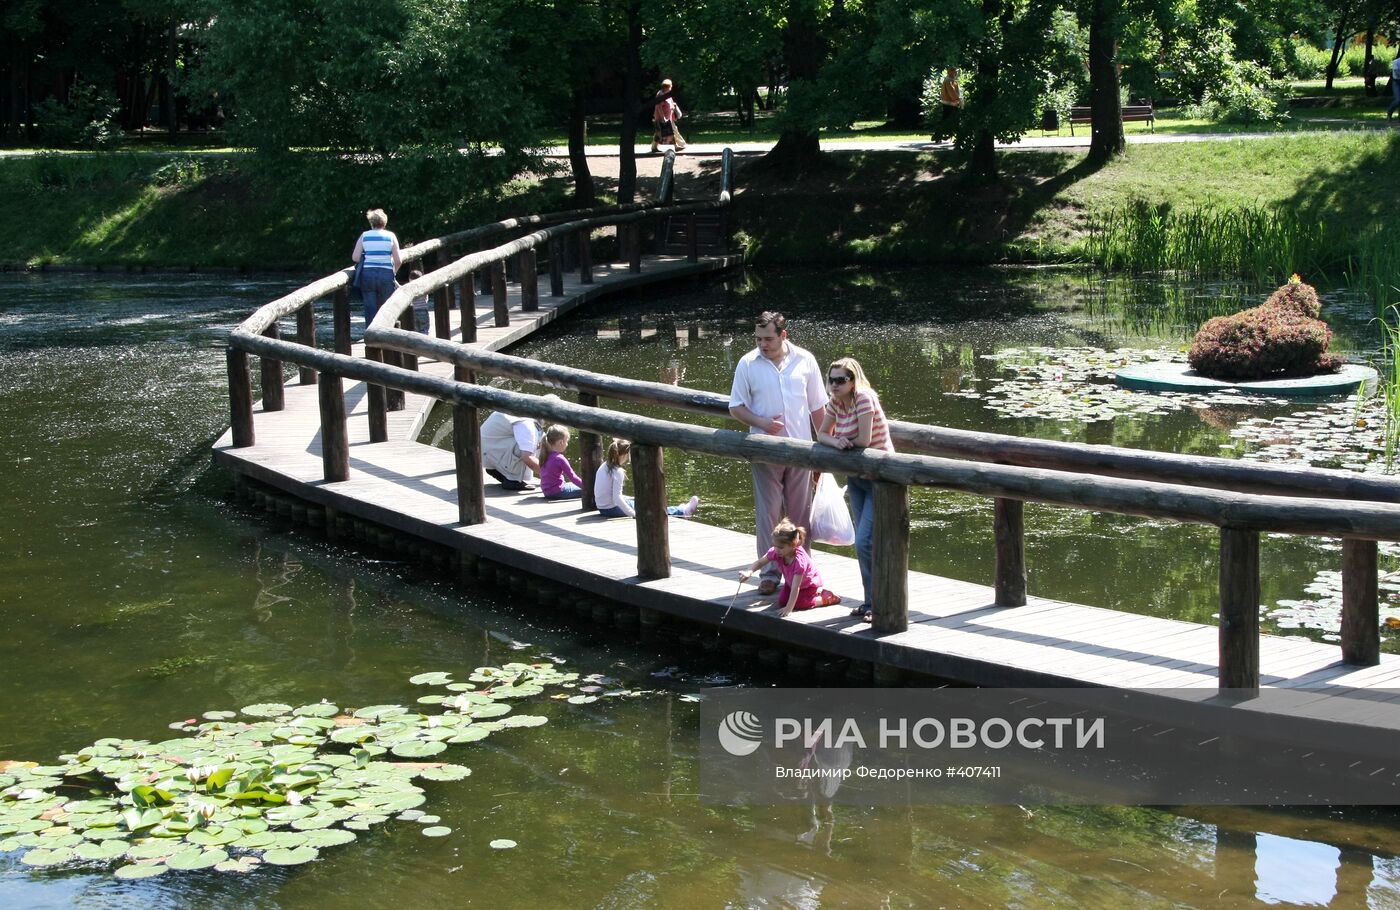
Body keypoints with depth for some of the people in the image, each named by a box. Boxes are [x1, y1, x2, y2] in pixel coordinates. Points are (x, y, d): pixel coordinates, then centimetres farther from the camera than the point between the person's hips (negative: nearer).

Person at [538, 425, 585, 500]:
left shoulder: (545, 456, 6)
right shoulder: (559, 458, -19)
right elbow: (572, 477, -16)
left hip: (547, 492, 9)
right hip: (557, 492, -9)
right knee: (584, 490, -7)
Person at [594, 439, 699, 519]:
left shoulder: (604, 466, 4)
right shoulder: (618, 472, -23)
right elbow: (617, 498, -28)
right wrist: (634, 514, -26)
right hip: (613, 509, -10)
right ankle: (683, 511, 15)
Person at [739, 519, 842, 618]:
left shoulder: (799, 560, -43)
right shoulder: (775, 552, -26)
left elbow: (795, 587, -42)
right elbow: (760, 562, -13)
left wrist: (789, 608, -43)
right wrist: (749, 572, -35)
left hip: (810, 583, -8)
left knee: (798, 603, -22)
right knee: (782, 600, -2)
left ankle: (826, 597, -1)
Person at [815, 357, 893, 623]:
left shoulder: (864, 398, -21)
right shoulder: (836, 402, 2)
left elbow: (864, 440, -25)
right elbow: (822, 434, 7)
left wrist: (844, 440, -7)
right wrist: (836, 442, -14)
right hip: (856, 477, 8)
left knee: (865, 542, -13)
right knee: (864, 543, 12)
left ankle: (879, 603, -2)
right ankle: (871, 601, 22)